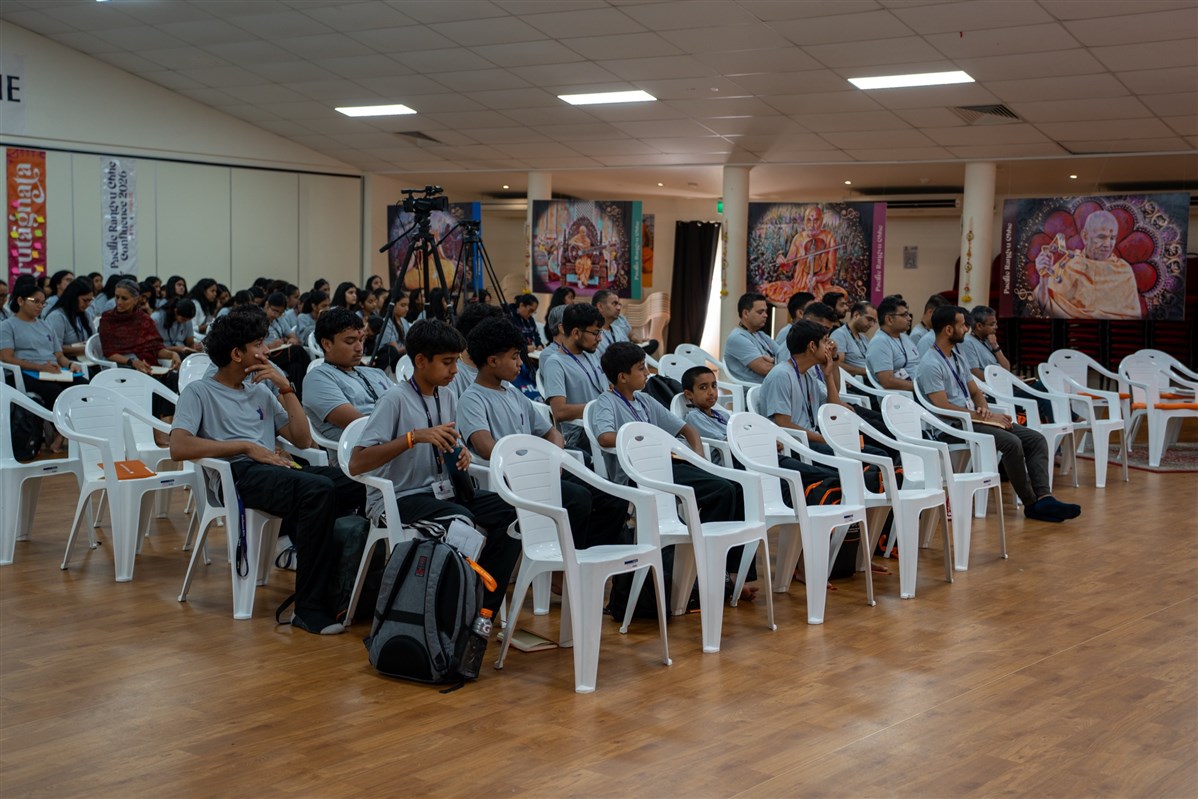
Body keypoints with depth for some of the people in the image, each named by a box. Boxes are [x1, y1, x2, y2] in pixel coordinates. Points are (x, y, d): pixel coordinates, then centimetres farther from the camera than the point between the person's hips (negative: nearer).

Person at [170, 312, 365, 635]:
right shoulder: (199, 392, 8)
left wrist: (285, 387, 13)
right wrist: (245, 445, -10)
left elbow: (302, 439, 21)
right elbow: (179, 447, -10)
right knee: (318, 489, -36)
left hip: (274, 469, 6)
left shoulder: (259, 391, 27)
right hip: (236, 474, -6)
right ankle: (311, 609, -33)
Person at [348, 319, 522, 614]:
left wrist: (461, 455, -2)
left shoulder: (447, 397, 9)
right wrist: (414, 436, -30)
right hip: (396, 500, -7)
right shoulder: (395, 400, -14)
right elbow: (356, 464, -22)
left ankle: (482, 604, -5)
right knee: (461, 519, -34)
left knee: (511, 512, -13)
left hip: (441, 491, 7)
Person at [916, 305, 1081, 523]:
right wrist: (984, 418, -18)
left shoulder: (958, 358, 17)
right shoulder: (931, 365, -13)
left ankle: (1043, 498, -16)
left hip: (974, 418, 10)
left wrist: (984, 409, -2)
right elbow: (943, 407, -20)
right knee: (1012, 443, -28)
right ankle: (1031, 504, -16)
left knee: (1035, 439, -4)